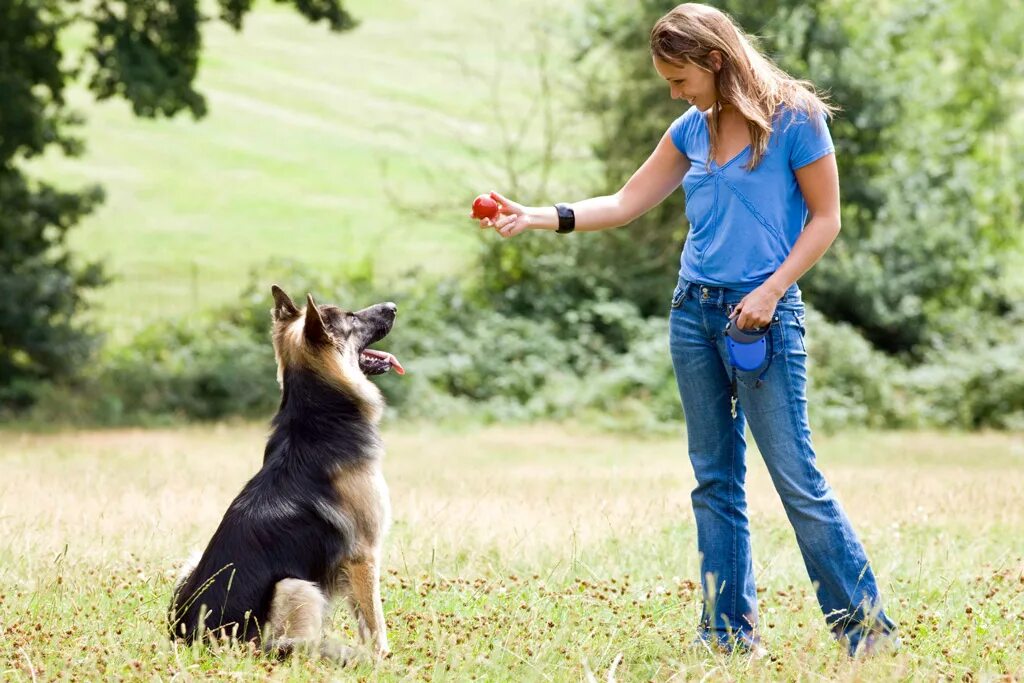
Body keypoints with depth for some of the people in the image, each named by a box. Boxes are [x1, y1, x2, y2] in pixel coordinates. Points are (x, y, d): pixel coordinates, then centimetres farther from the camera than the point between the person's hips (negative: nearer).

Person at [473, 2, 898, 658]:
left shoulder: (794, 119, -8)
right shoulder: (692, 130, 10)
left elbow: (825, 219, -6)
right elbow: (627, 203, 15)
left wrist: (770, 291, -15)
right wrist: (538, 217, 6)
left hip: (763, 315, -7)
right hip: (694, 310, 7)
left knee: (797, 477, -9)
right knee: (715, 479, 8)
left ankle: (866, 623, -2)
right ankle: (728, 628, 13)